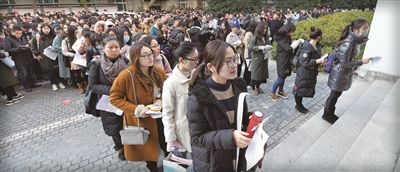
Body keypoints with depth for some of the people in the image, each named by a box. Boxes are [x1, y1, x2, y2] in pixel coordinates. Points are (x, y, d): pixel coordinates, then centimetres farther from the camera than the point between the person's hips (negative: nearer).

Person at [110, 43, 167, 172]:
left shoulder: (159, 72, -6)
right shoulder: (126, 75, -20)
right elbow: (114, 98, -13)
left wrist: (160, 101, -12)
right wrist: (135, 109, -23)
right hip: (140, 120, -4)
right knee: (147, 148, 14)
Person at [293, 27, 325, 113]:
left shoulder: (317, 46, 3)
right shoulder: (307, 48, -24)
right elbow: (304, 62, -25)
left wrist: (320, 60, -2)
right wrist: (318, 61, -22)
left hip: (312, 73, 9)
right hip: (304, 73, -9)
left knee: (307, 89, 20)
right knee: (300, 89, 9)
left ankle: (300, 105, 37)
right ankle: (298, 106, 29)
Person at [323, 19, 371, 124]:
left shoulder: (354, 41, 3)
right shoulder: (348, 43, -25)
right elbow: (344, 63, -22)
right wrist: (361, 62, -15)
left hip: (345, 74, 9)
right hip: (340, 74, -9)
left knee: (336, 95, 19)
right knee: (334, 95, 6)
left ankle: (331, 114, 34)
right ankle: (327, 115, 24)